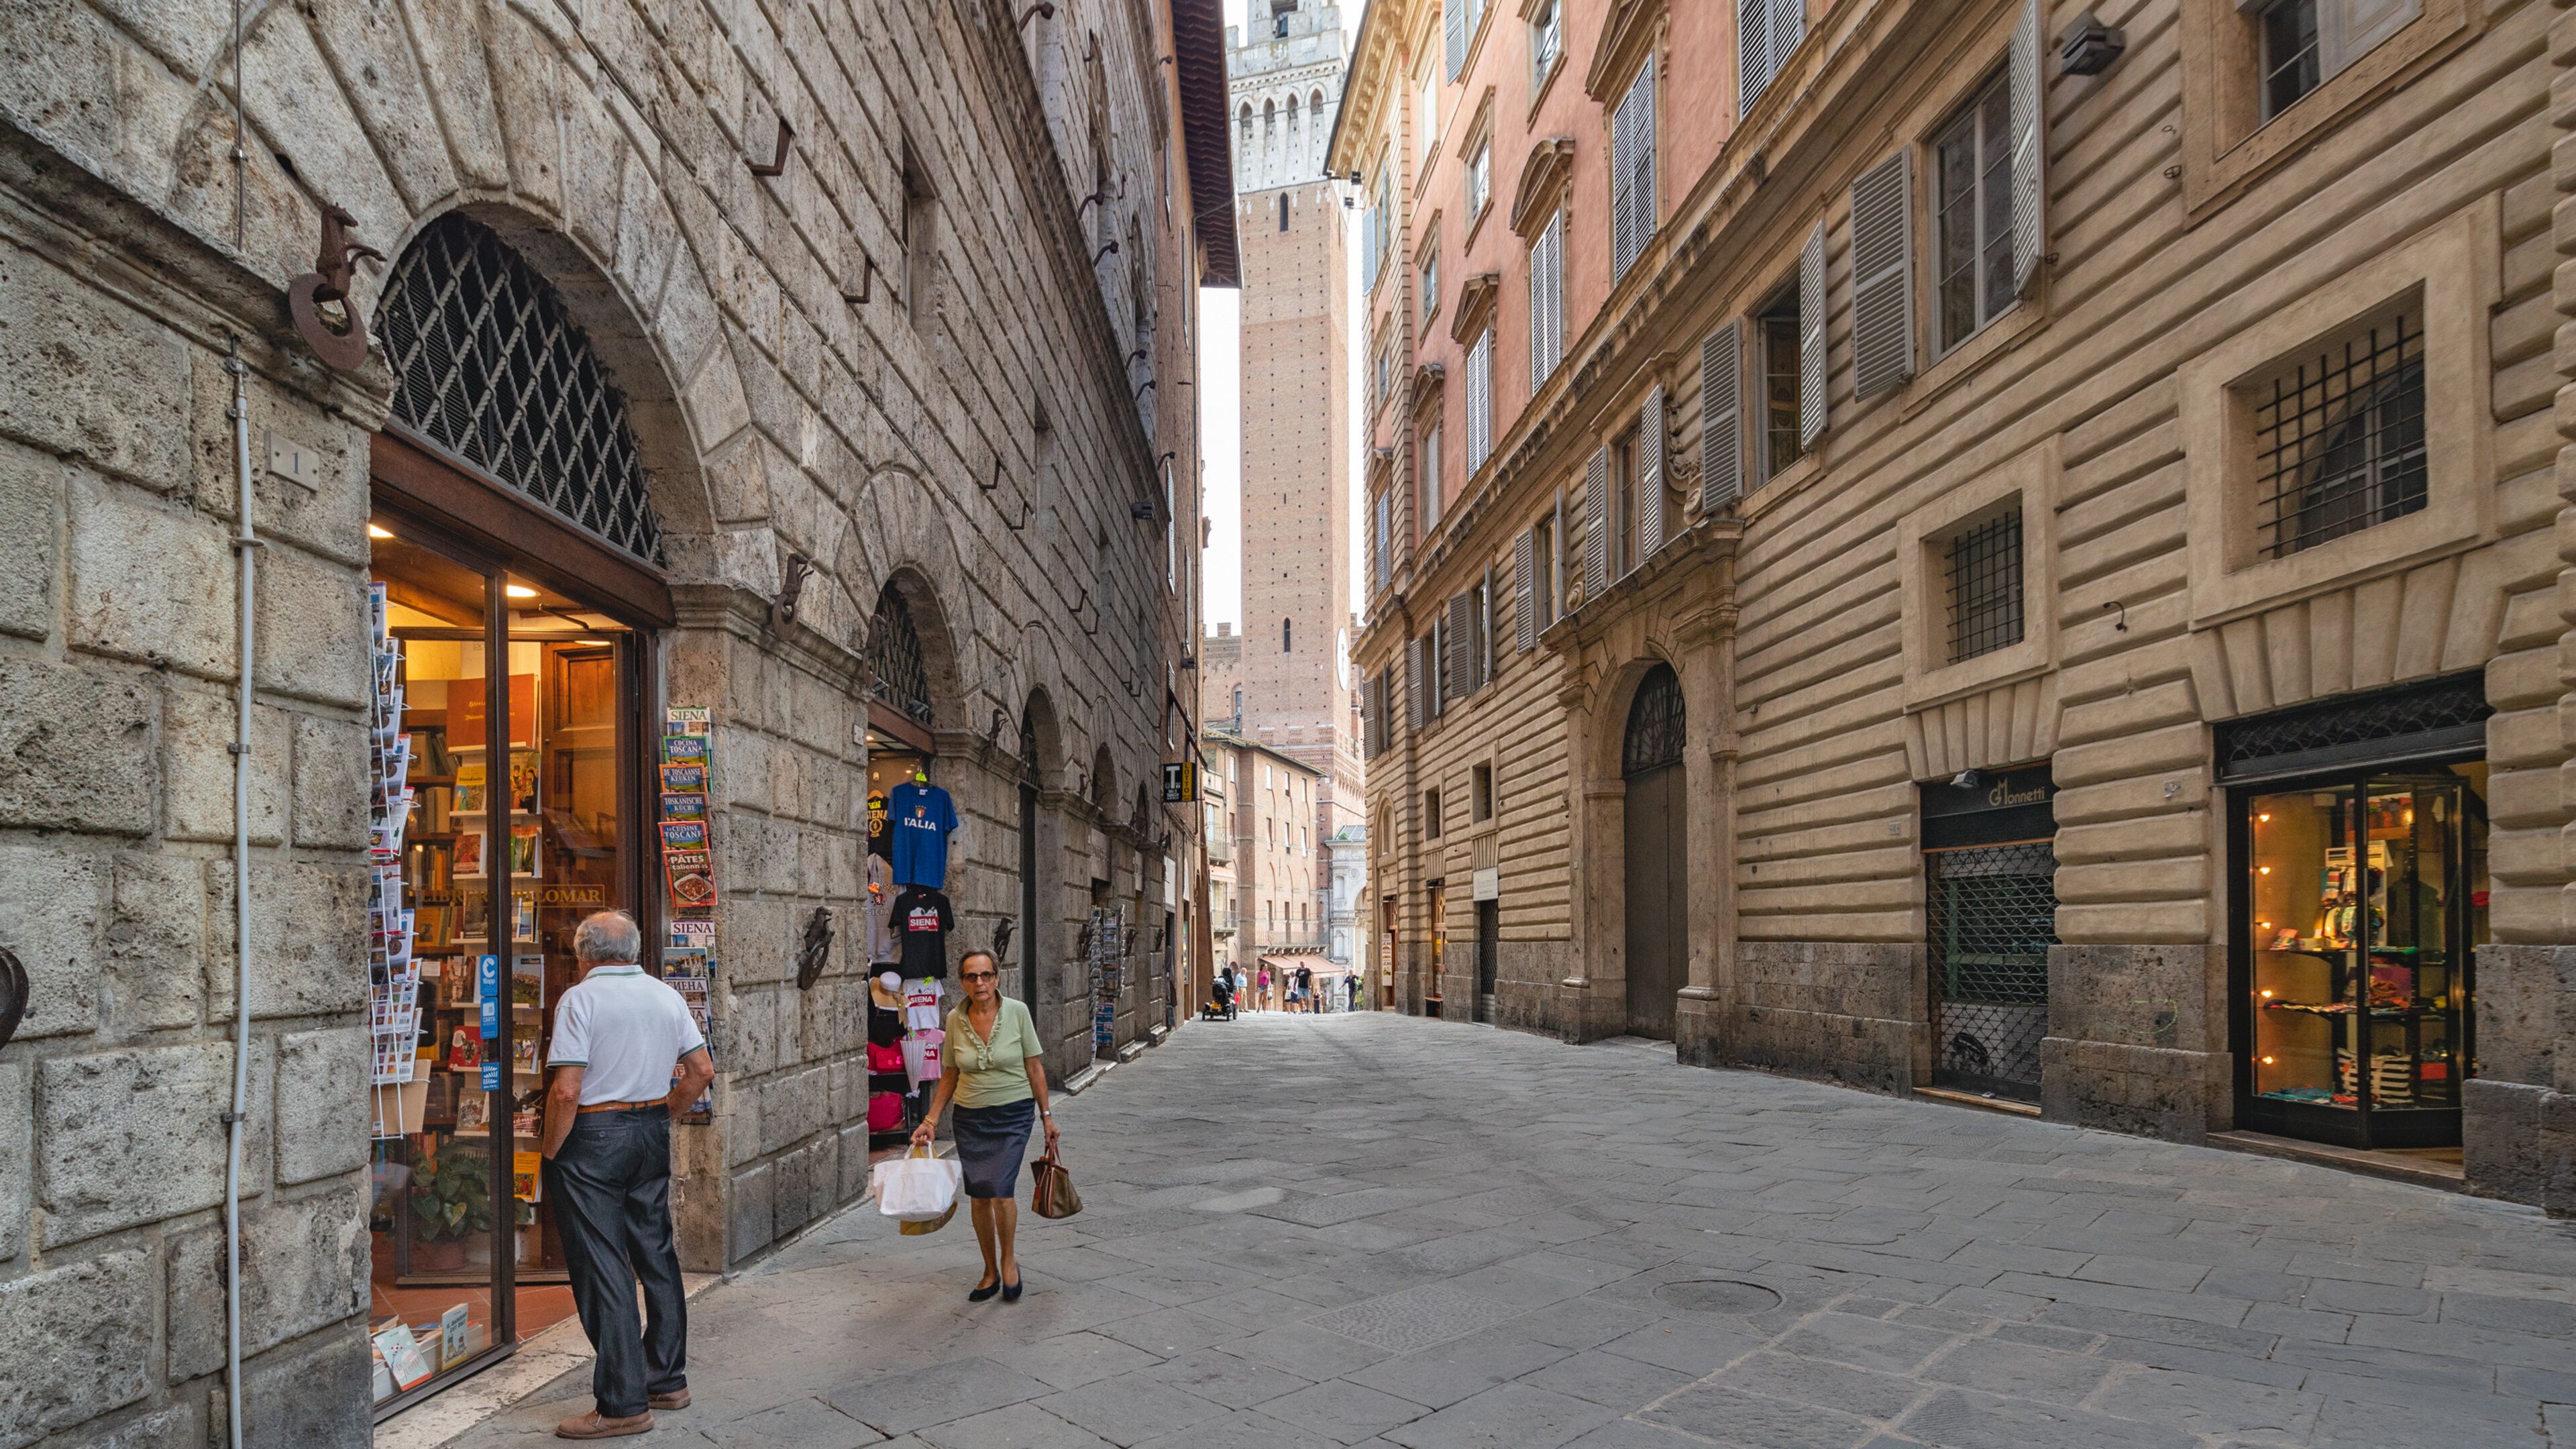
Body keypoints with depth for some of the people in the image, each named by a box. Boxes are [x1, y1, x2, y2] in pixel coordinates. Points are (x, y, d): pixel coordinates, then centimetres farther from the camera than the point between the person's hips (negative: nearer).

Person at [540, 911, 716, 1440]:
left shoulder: (580, 999, -11)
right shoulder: (667, 996, 6)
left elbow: (567, 1090, -17)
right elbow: (702, 1070, 7)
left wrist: (551, 1152, -6)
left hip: (593, 1138, -6)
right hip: (652, 1133, 6)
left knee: (601, 1269, -1)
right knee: (656, 1254, 15)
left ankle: (624, 1404, 2)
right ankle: (667, 1379, 25)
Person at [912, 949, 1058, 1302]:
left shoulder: (1016, 1012, -9)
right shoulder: (955, 1019, -2)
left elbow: (1034, 1067, -3)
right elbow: (950, 1074, 8)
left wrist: (1047, 1115, -1)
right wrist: (930, 1120, 3)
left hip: (1013, 1114, -3)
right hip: (969, 1117, 3)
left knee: (1001, 1190, -16)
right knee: (979, 1196, 6)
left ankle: (1009, 1261, 9)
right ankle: (991, 1273, 23)